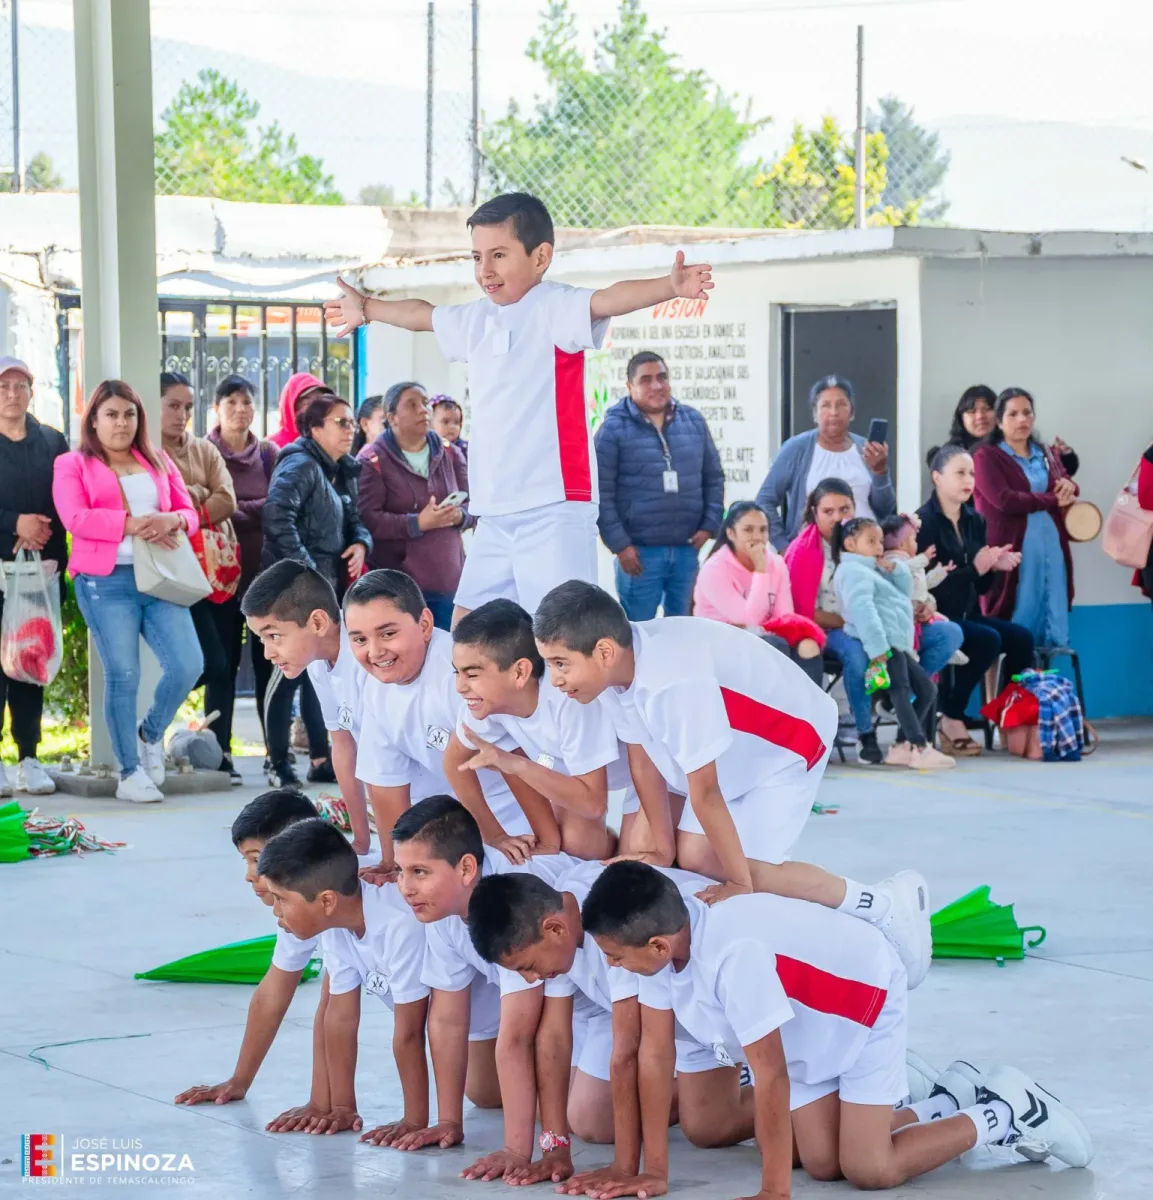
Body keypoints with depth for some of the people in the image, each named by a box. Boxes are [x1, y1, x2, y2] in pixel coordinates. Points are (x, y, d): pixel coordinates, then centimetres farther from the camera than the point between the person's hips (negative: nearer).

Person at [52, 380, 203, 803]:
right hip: (106, 582, -4)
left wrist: (173, 521, -10)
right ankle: (129, 772, 6)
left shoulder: (158, 462, 20)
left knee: (188, 665, -8)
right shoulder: (72, 465, 7)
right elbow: (76, 518, -9)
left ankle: (150, 733, 20)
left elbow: (189, 512, 15)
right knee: (123, 675, -6)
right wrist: (133, 524, -18)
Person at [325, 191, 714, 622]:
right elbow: (421, 314, 36)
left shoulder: (555, 309, -8)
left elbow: (608, 299, -28)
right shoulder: (475, 319, 15)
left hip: (554, 509, -9)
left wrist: (669, 286, -47)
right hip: (495, 514, 9)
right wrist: (367, 308, 54)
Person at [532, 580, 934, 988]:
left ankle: (886, 906, 2)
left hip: (789, 744, -8)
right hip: (737, 750, 9)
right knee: (693, 856, 0)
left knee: (747, 873, -13)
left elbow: (704, 794, -32)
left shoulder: (674, 681, -41)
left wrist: (739, 884, -24)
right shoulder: (617, 665, -15)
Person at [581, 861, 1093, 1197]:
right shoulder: (660, 935, -19)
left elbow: (770, 1077, -38)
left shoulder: (733, 957, -43)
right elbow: (655, 1053, -12)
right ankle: (951, 1103, 25)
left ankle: (1008, 1114, 7)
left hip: (867, 1003, -8)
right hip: (811, 1026, 8)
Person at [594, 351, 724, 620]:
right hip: (639, 552, -4)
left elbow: (714, 478, 17)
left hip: (687, 550, 4)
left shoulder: (693, 421, 11)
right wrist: (619, 544, -11)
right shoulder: (614, 429, -4)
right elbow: (602, 493, -7)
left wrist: (709, 525, 5)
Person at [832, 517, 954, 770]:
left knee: (927, 689, 10)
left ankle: (902, 747, 5)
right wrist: (877, 648, -30)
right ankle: (920, 748, -31)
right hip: (882, 645, -11)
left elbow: (906, 592, 28)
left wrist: (894, 569, 10)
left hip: (897, 644, 11)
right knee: (902, 691, -21)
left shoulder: (873, 571, 31)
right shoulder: (854, 571, -4)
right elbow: (862, 609, -19)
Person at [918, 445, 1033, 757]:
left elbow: (979, 587, 14)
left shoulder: (975, 521, 11)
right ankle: (950, 720, -16)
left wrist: (994, 567, -7)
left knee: (1021, 638, -17)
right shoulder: (925, 521, -10)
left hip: (967, 615, 7)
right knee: (988, 640, -30)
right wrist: (973, 569, -23)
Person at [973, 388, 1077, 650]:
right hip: (1014, 547, -7)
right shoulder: (986, 457, -4)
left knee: (1053, 628, 4)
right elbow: (1004, 500, -16)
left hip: (1051, 544, 7)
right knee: (1019, 627, -7)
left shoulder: (1043, 455, 20)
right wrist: (1053, 500, -10)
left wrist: (1068, 485, -1)